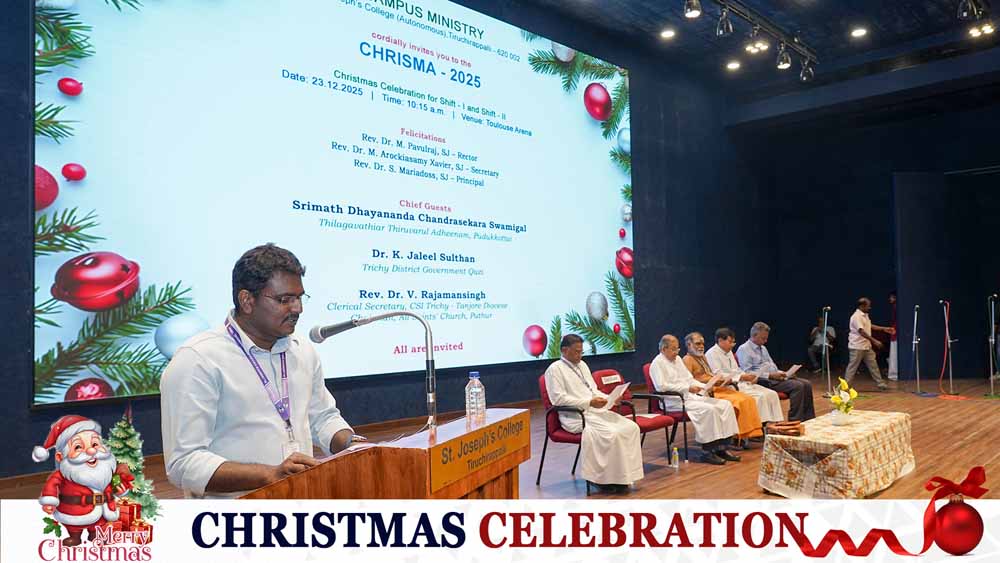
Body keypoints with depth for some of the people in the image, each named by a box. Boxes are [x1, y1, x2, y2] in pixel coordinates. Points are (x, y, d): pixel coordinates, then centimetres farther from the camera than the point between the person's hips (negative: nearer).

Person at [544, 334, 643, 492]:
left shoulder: (582, 365, 21)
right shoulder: (555, 369, -4)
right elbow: (559, 399, -14)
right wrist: (589, 402, -19)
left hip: (596, 410, 8)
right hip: (576, 416, -8)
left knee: (631, 427, -12)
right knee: (611, 433, -29)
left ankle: (623, 475, -11)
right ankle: (602, 477, -14)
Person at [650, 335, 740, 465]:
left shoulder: (677, 359, 21)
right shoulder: (657, 363, -6)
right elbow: (661, 386, -18)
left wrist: (705, 387, 4)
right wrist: (687, 388, -21)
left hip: (691, 396, 9)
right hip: (674, 401, -9)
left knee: (725, 404, -6)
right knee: (708, 409, -29)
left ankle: (720, 448, -7)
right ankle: (706, 452, -21)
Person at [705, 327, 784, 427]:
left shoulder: (729, 352, 20)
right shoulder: (712, 354, -9)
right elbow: (718, 375, -18)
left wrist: (748, 376, 5)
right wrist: (741, 377, -19)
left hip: (741, 382, 9)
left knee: (772, 394, -5)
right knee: (760, 396, -26)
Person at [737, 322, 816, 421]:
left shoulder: (763, 348, 21)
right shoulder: (744, 349, -8)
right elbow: (747, 373, -17)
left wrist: (779, 373, 5)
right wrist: (770, 375, -19)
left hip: (773, 377, 9)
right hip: (763, 381, -9)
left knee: (807, 384, -7)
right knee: (797, 386, -24)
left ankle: (809, 420, -3)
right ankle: (794, 421, -19)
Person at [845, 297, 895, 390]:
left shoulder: (865, 315, 13)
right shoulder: (856, 316, -19)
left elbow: (870, 326, 26)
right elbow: (862, 332, -25)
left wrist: (884, 329, 21)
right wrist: (874, 341, -27)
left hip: (867, 346, 9)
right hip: (857, 347, -9)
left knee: (873, 365, 10)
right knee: (852, 366, -2)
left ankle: (880, 384, 15)